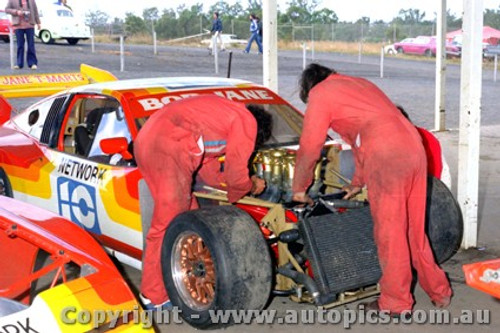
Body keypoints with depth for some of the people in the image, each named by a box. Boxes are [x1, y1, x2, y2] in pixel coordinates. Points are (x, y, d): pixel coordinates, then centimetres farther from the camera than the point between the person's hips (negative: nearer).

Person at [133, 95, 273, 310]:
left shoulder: (226, 113, 31)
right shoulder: (248, 122, 5)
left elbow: (208, 170, 30)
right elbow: (235, 174, 3)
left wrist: (249, 184, 32)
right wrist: (250, 187, 24)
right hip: (168, 149, -10)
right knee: (168, 223, -2)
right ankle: (155, 297, 7)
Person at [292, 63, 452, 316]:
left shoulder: (319, 94, 8)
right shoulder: (359, 83, 31)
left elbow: (309, 149, 8)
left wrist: (299, 188, 20)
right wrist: (358, 182, 44)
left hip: (385, 158, -8)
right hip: (414, 148, 8)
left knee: (389, 232, 3)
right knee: (414, 229, 19)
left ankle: (395, 303, 15)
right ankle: (439, 291, 29)